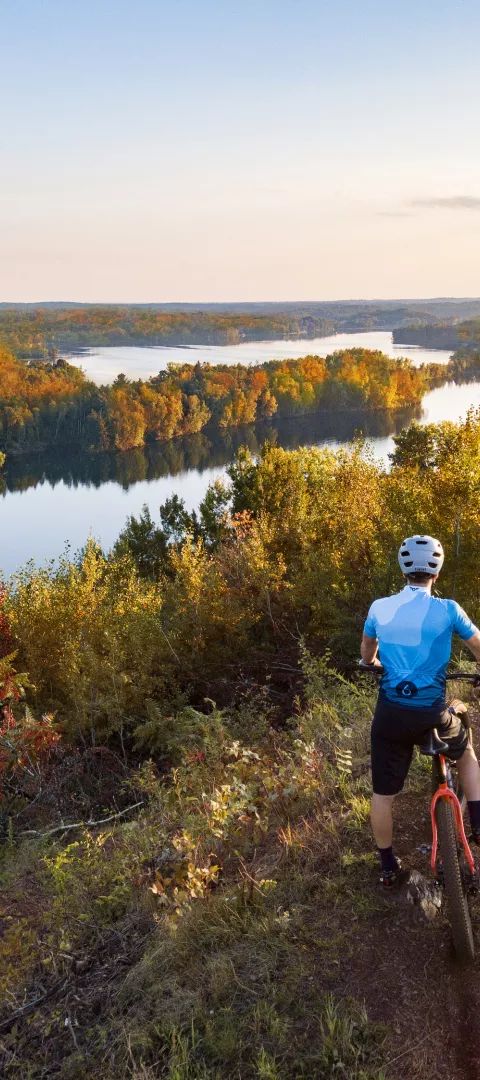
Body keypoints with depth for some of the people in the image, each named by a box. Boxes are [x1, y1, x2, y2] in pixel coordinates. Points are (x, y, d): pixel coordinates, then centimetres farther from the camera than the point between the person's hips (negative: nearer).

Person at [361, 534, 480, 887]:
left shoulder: (379, 608, 0)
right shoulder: (448, 609, -8)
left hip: (391, 713, 1)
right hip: (433, 713, -1)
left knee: (383, 792, 15)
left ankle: (389, 868, 26)